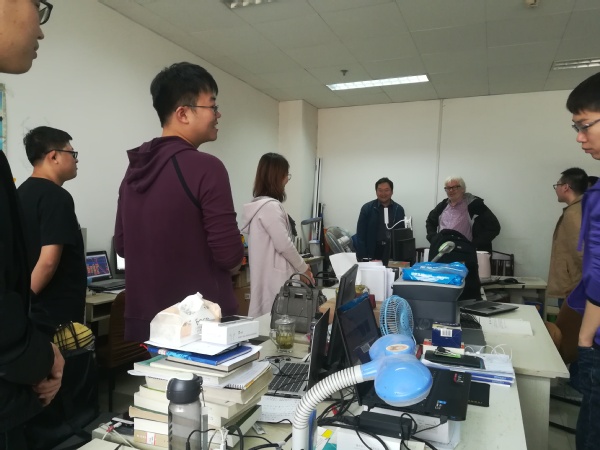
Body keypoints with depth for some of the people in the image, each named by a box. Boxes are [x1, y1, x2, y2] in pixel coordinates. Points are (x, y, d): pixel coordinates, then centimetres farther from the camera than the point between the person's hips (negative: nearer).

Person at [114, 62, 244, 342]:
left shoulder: (134, 168, 5)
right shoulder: (205, 168, -19)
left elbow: (121, 246, 12)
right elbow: (231, 256, -20)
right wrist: (231, 261, 2)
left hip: (143, 319, 7)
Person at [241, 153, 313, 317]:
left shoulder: (260, 204, 12)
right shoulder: (270, 206, -18)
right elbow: (284, 245, -17)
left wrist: (300, 266, 14)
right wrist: (303, 268, -2)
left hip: (269, 276, 10)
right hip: (275, 279, -10)